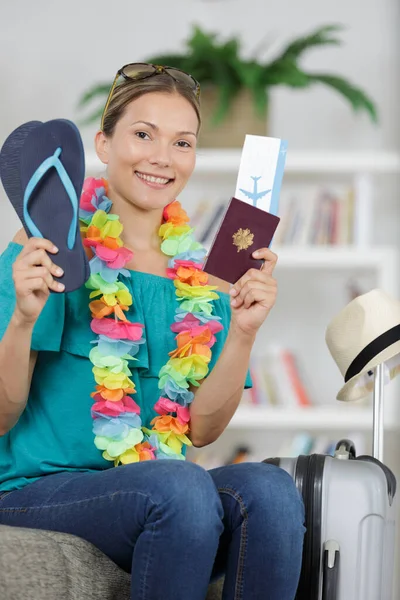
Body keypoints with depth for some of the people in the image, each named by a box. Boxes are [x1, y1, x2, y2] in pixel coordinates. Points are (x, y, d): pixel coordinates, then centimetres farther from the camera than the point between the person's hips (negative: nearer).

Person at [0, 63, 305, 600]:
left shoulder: (204, 278, 11)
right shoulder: (48, 251, -2)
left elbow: (201, 429, 7)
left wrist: (243, 333, -7)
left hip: (166, 493, 4)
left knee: (268, 487, -28)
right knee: (180, 484, -34)